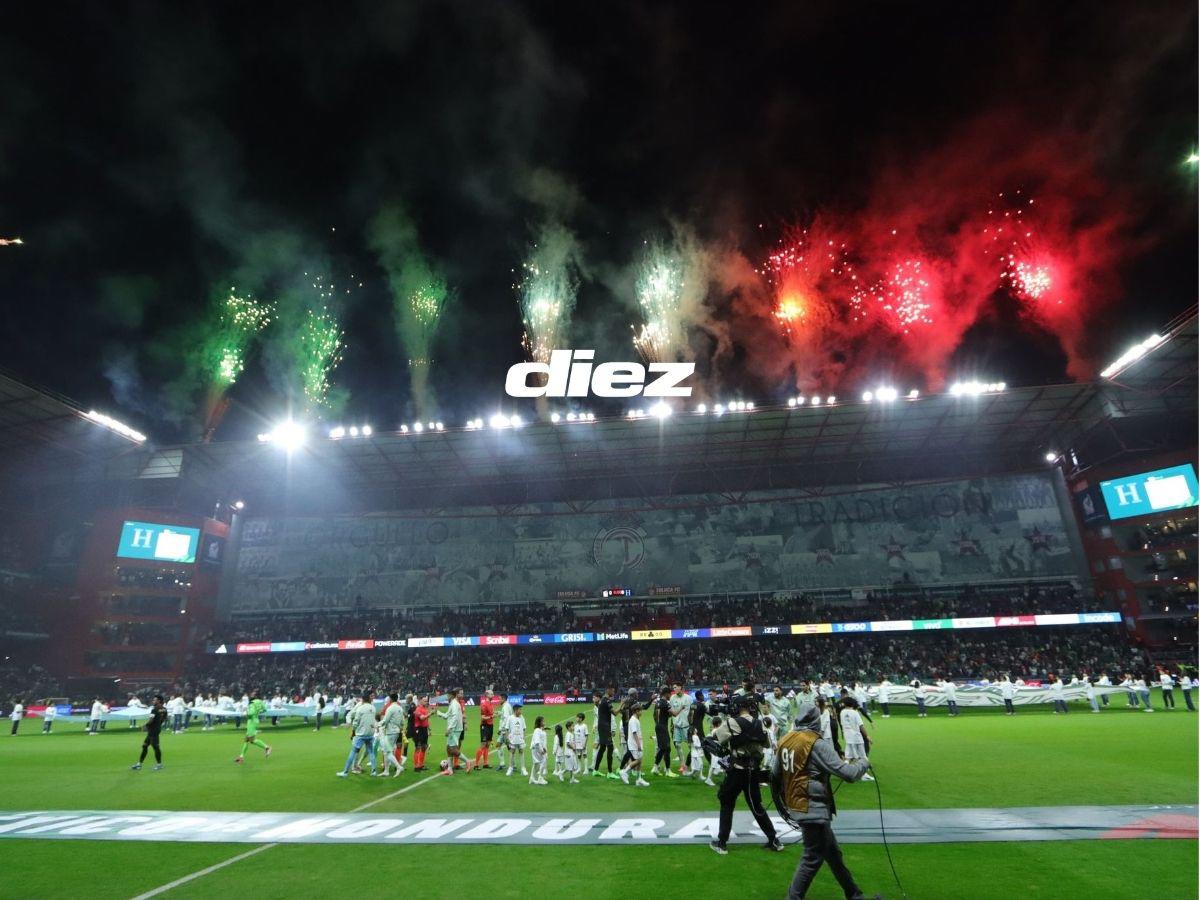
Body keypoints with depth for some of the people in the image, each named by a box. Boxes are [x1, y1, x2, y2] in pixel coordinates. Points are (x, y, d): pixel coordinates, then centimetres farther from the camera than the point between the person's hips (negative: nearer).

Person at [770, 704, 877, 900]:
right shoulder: (817, 744, -19)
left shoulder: (785, 741, 4)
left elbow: (775, 775, 12)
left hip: (795, 805, 8)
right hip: (813, 809, -8)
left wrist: (780, 802, 26)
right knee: (813, 858, 5)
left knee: (833, 853, 21)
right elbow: (847, 773, -18)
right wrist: (862, 763, 3)